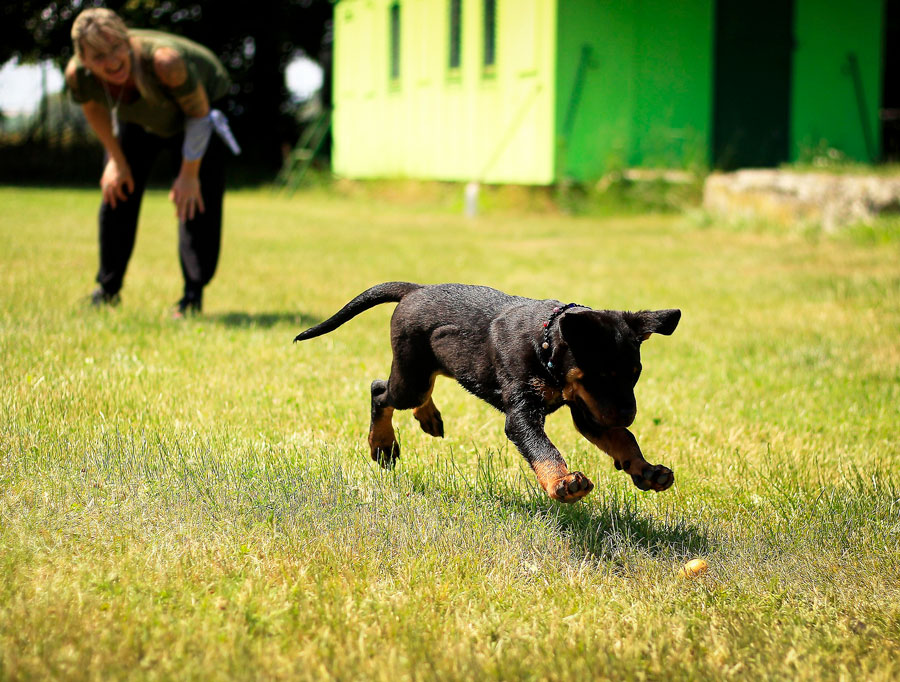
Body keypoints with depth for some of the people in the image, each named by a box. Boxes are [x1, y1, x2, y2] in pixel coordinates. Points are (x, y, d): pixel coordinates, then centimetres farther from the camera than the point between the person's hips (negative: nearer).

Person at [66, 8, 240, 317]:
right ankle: (107, 290, 19)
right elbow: (94, 109, -6)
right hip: (137, 117, 4)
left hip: (201, 96, -4)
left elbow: (198, 112, -26)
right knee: (116, 191, 3)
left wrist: (189, 173, -18)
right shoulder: (77, 74, -33)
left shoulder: (164, 61, -46)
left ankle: (194, 294, -3)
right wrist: (116, 160, 1)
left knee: (196, 199, -14)